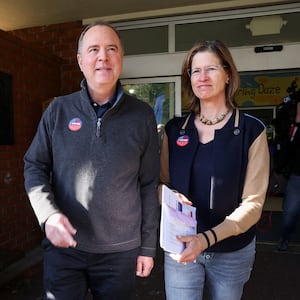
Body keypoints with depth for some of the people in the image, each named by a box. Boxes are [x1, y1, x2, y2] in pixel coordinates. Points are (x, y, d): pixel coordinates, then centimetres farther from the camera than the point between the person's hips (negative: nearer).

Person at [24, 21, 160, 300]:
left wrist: (148, 246, 1)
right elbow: (34, 166, 3)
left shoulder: (142, 115, -4)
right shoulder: (58, 109, -2)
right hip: (63, 246, 1)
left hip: (120, 250, 0)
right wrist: (48, 213, -16)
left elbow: (149, 185, -2)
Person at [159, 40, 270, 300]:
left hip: (231, 252, -1)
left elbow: (253, 203, -11)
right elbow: (162, 183, 7)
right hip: (180, 246, 1)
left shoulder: (251, 130, -9)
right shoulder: (175, 129, -1)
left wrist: (207, 238, -23)